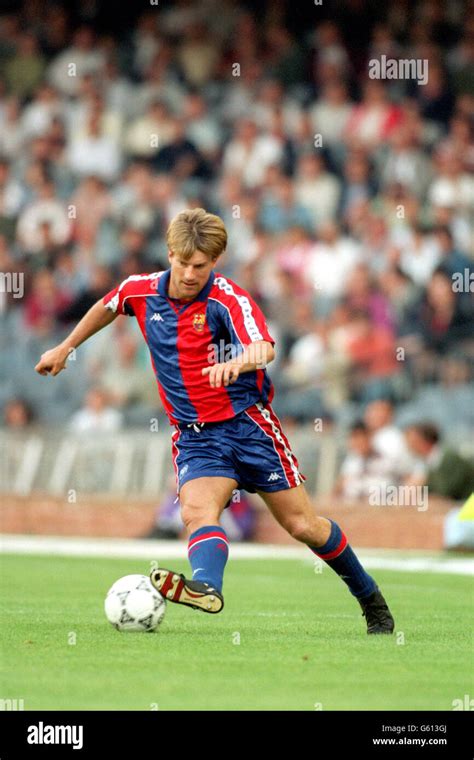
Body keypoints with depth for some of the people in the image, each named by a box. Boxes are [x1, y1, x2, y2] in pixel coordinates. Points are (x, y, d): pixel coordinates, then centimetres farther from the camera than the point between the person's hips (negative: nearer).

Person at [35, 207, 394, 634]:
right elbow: (107, 307, 24)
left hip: (248, 421, -3)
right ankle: (206, 587, -53)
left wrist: (238, 362, -59)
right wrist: (65, 348, 31)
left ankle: (370, 598, 20)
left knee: (304, 525, 1)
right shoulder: (142, 291, -1)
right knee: (197, 510, -27)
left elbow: (264, 348, -36)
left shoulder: (229, 299, -17)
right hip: (195, 436, 4)